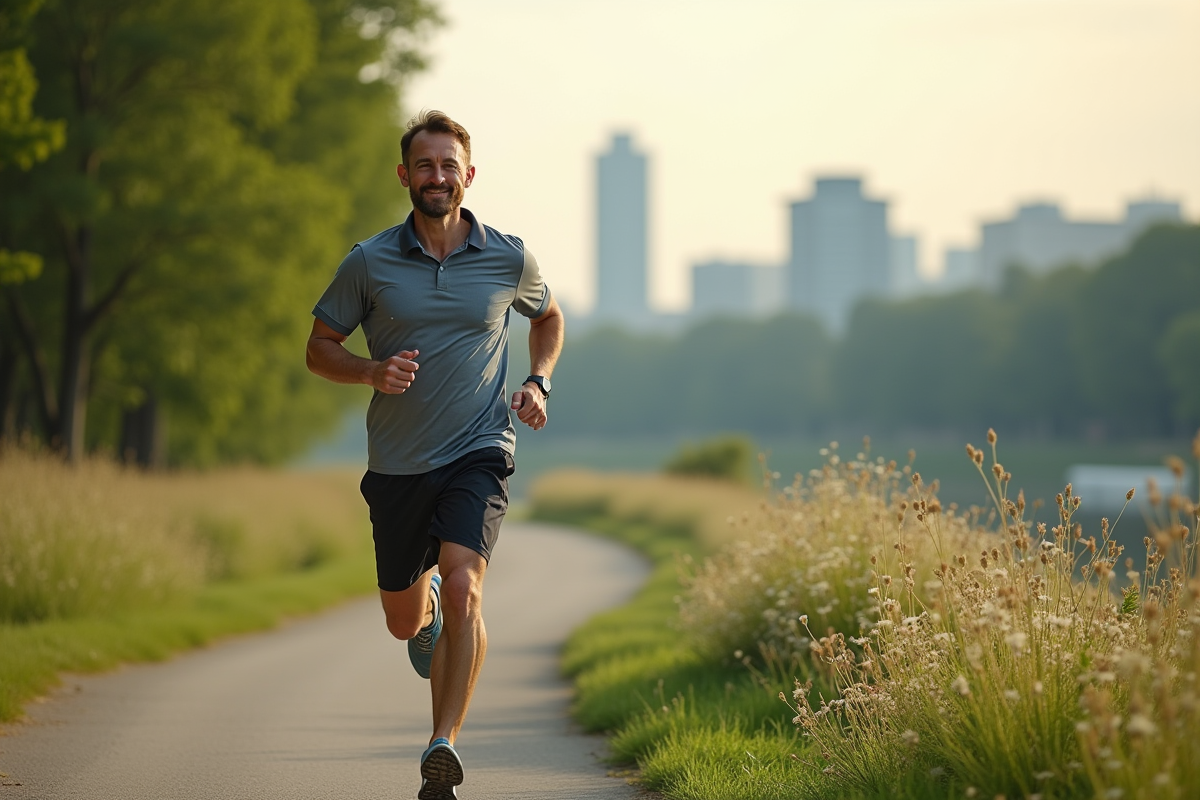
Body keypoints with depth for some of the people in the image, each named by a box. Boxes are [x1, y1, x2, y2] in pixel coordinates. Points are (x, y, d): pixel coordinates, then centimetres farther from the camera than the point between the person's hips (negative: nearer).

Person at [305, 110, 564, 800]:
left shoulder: (510, 259, 0)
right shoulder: (369, 263, -2)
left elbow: (549, 318, 21)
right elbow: (320, 349, 6)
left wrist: (538, 383, 3)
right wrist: (372, 372, -14)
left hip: (479, 456, -2)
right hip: (397, 464, 2)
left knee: (463, 584, -25)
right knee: (405, 622, 14)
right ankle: (428, 607, 53)